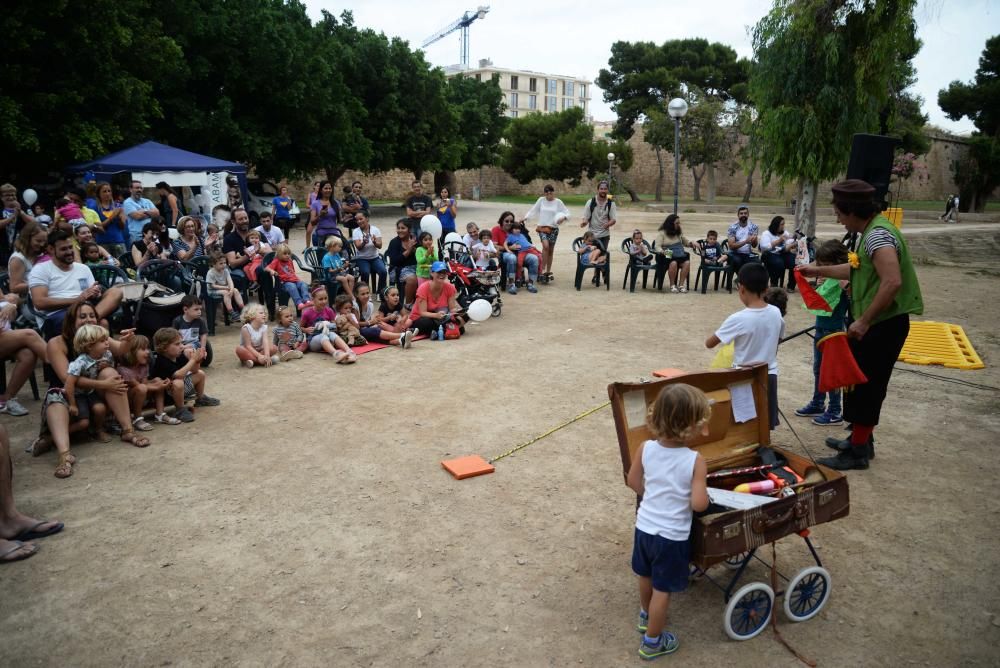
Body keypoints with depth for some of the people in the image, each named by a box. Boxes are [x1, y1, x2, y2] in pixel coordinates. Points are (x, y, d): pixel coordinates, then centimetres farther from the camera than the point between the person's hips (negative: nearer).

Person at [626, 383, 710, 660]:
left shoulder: (645, 448, -11)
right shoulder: (695, 460, -24)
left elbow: (634, 482, 2)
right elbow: (698, 504, -25)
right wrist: (706, 497, -3)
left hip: (644, 526, 5)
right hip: (672, 535, -5)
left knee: (646, 576, 28)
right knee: (662, 589, 14)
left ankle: (646, 616, 53)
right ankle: (652, 642, 30)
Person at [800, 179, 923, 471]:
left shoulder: (878, 235, -21)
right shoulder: (872, 231, 12)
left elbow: (892, 282, -30)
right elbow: (858, 270, 26)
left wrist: (864, 321, -26)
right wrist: (819, 271, 28)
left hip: (883, 324, -10)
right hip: (875, 323, 10)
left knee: (865, 385, -1)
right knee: (861, 383, 19)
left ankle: (858, 452, 11)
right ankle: (862, 440, 32)